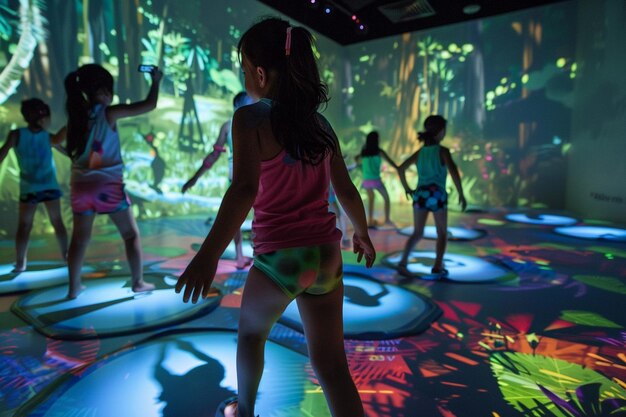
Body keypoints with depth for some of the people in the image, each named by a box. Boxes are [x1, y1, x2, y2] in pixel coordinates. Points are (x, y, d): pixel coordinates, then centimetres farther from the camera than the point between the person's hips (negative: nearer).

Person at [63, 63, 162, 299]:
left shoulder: (76, 115, 5)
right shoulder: (109, 113, -9)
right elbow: (150, 105, -8)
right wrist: (155, 80, 6)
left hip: (81, 186, 5)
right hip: (109, 185, -5)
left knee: (80, 237, 16)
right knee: (131, 234, 9)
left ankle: (74, 287, 23)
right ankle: (138, 282, 14)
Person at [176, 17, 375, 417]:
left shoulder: (251, 118, -8)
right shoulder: (320, 123, 8)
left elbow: (244, 189, -24)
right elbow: (347, 191, 11)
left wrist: (209, 254, -26)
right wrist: (362, 234, 25)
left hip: (279, 259, -4)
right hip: (326, 256, 4)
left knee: (251, 332, 27)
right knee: (331, 364, 13)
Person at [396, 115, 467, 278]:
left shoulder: (420, 151, 10)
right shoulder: (443, 151, -3)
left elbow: (401, 169, 8)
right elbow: (453, 172, -17)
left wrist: (406, 188, 17)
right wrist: (461, 194, -11)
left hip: (420, 194, 4)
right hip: (437, 195, -4)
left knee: (417, 233, 10)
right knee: (442, 233, 14)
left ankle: (403, 262, -6)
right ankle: (438, 266, 11)